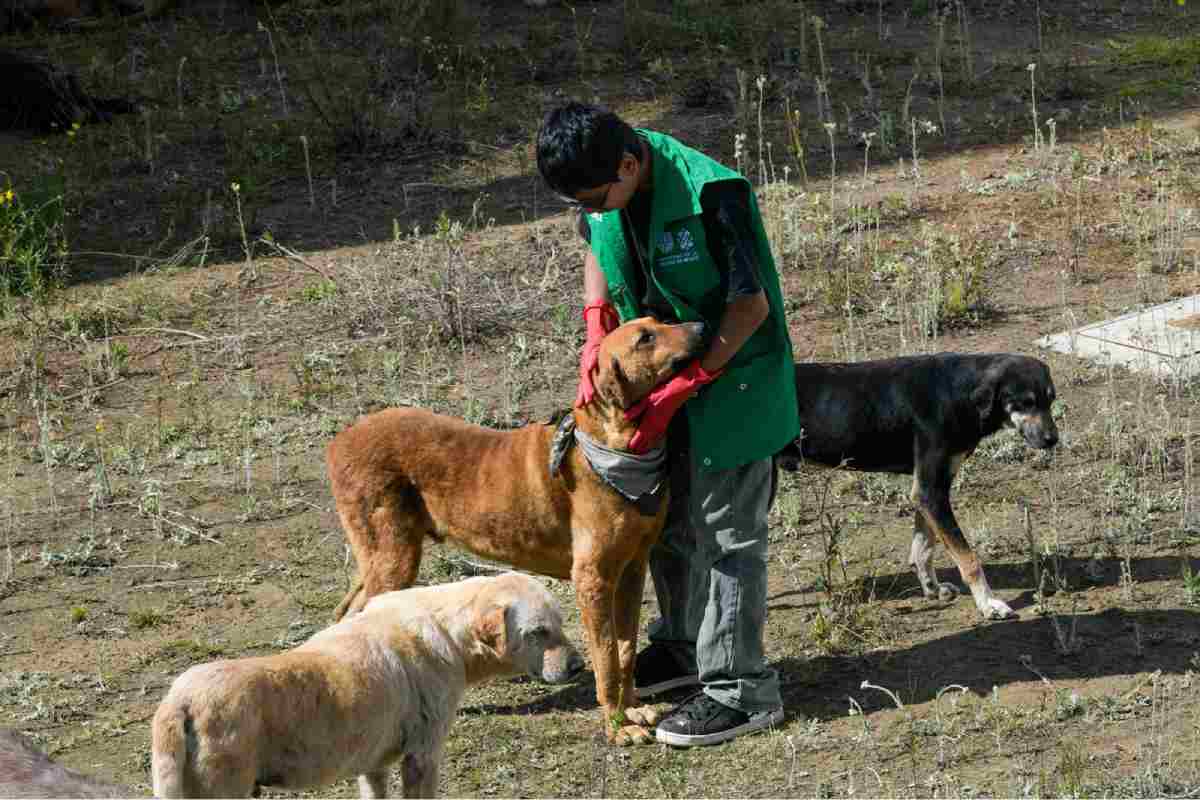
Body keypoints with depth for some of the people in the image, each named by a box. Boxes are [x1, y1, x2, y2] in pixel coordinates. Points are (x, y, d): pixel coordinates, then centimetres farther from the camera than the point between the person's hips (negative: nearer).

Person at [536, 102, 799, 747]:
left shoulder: (711, 193, -30)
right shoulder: (600, 187, -10)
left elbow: (750, 305, -23)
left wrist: (683, 387, -23)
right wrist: (597, 335, -3)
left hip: (732, 380, -7)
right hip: (663, 380, 7)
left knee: (726, 535, -2)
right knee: (667, 521, 20)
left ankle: (739, 689, 7)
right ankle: (681, 646, 39)